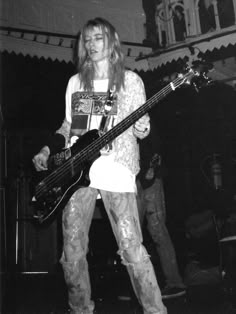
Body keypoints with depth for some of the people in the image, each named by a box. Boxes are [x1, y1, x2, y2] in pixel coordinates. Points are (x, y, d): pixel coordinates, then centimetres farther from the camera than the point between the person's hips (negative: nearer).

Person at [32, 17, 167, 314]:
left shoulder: (129, 79, 7)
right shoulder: (75, 82, 17)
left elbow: (139, 127, 6)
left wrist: (142, 128, -17)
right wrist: (48, 150, 10)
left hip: (116, 172, -4)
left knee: (131, 246, -10)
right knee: (72, 250, 3)